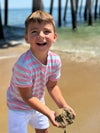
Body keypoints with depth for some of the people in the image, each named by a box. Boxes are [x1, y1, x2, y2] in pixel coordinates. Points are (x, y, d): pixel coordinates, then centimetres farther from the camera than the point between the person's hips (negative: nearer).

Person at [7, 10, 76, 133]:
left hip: (38, 102, 6)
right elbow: (27, 97, -28)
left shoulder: (55, 60, -19)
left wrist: (63, 106, -15)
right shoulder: (23, 65, -39)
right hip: (19, 106, -6)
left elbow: (52, 86, -4)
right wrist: (49, 113, -30)